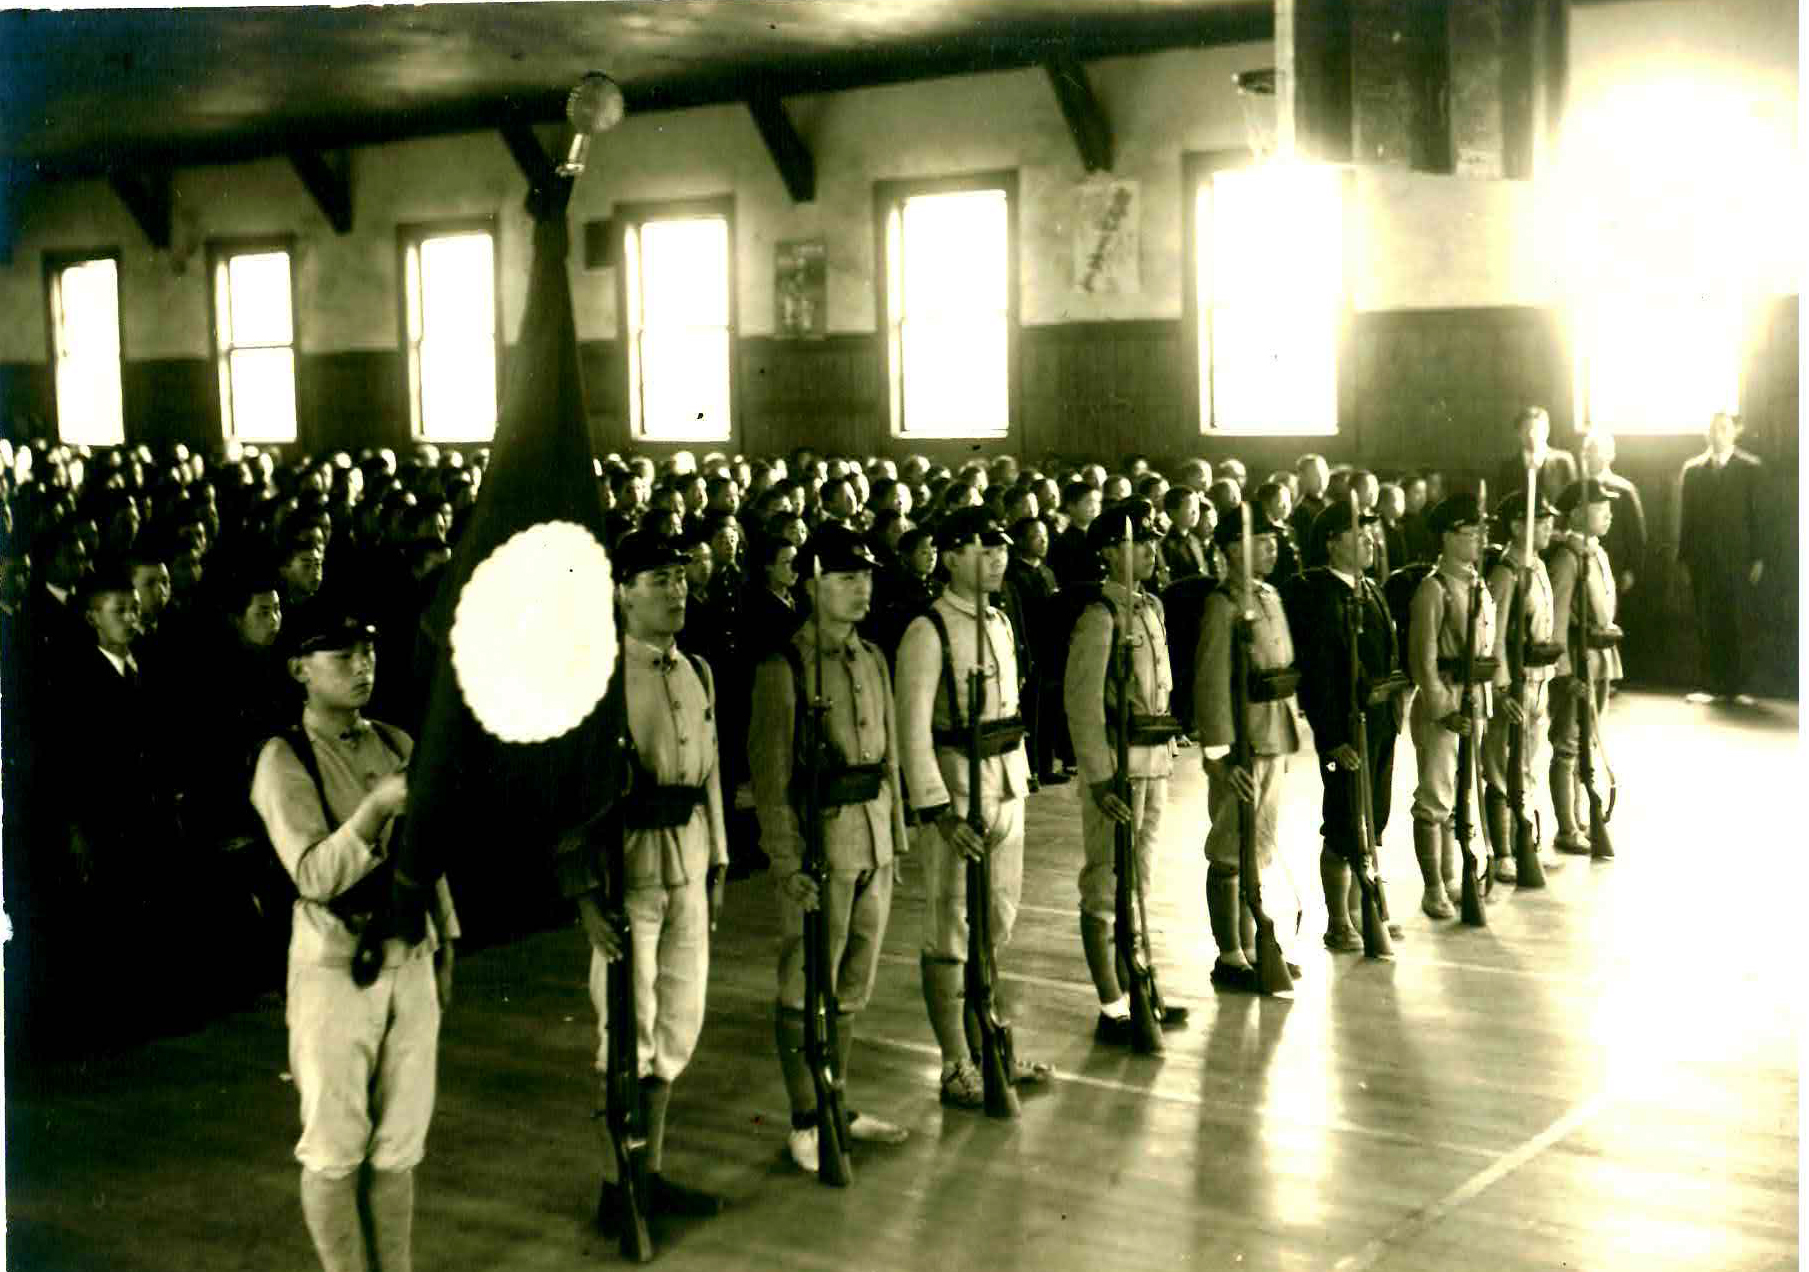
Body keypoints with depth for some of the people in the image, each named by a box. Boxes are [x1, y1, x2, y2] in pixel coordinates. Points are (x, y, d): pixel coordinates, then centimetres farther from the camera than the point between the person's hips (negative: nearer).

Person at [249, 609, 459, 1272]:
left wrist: (444, 946, 16)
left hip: (410, 960, 5)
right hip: (336, 967, -5)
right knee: (336, 1145, 5)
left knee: (400, 1139, 13)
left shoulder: (398, 745, 8)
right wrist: (378, 805, -30)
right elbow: (315, 875, -20)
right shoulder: (284, 760, -9)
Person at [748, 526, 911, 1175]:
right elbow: (771, 775, -12)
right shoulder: (784, 669, -11)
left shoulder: (872, 660, 10)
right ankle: (806, 1122, 13)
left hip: (874, 843, 7)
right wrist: (788, 865, -16)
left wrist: (895, 838, 14)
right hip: (820, 845, -7)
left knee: (852, 986, 15)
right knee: (807, 989, 3)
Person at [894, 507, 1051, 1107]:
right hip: (957, 790, -8)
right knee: (951, 933, 1)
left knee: (996, 924, 18)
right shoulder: (929, 632, -14)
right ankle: (957, 1069, 10)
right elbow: (913, 729, -18)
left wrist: (1019, 776, 12)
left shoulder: (1000, 623, 11)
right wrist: (936, 810, -23)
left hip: (1006, 788, 8)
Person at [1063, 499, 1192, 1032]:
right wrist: (1099, 779, -22)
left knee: (1138, 886, 17)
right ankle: (1113, 1010, 5)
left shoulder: (1151, 608, 11)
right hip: (1117, 767, -8)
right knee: (1106, 889, 0)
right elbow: (1082, 703, -19)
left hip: (1155, 764, 8)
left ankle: (1136, 993, 28)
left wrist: (1166, 758, 13)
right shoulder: (1099, 617, -14)